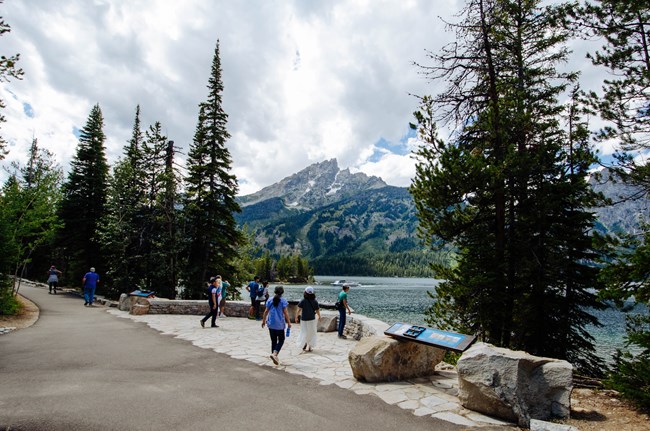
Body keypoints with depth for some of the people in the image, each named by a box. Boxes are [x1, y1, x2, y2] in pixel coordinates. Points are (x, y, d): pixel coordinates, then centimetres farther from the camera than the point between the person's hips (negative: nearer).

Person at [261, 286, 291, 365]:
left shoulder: (270, 300, 4)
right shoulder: (283, 301, -7)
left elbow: (266, 311, 5)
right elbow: (285, 312, -9)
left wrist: (263, 320, 15)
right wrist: (289, 322, -2)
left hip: (271, 324, 4)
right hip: (279, 324, -4)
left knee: (273, 341, 13)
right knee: (281, 340, 8)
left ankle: (274, 357, 17)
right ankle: (274, 354, -12)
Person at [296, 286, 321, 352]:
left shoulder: (302, 301, -11)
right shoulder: (315, 301, -7)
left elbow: (299, 310, -15)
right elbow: (317, 311, -2)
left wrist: (296, 317, -6)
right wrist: (319, 316, 16)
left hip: (304, 319, -1)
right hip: (312, 319, 1)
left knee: (304, 332, 14)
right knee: (312, 333, 13)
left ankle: (304, 344, 1)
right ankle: (309, 347, 13)